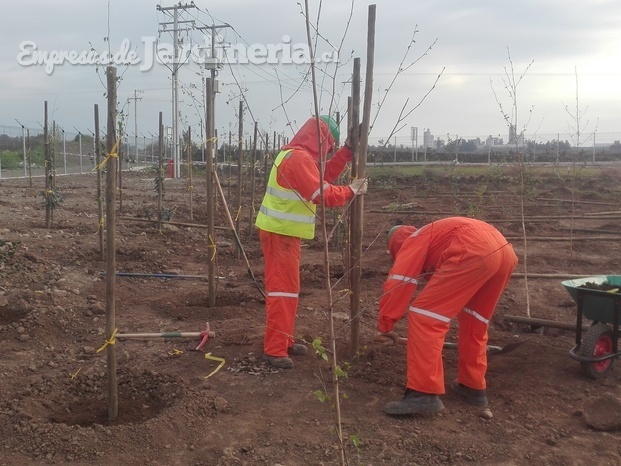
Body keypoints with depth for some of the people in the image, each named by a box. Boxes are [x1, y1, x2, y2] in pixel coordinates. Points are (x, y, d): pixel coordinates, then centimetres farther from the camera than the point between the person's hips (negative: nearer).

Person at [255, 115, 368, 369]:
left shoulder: (297, 156, 15)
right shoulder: (299, 158, -19)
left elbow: (324, 175, 16)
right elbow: (323, 194, -23)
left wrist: (348, 149, 12)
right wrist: (352, 190, -8)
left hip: (283, 231, 11)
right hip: (280, 232, -11)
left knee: (284, 287, 16)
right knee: (283, 288, -7)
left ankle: (283, 341, 25)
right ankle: (274, 350, -2)